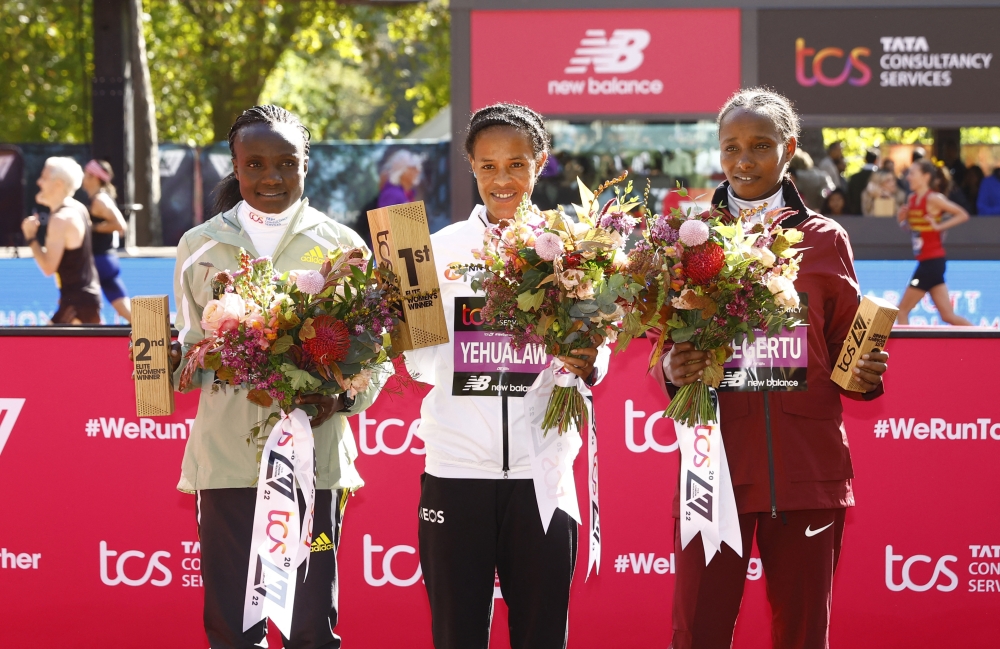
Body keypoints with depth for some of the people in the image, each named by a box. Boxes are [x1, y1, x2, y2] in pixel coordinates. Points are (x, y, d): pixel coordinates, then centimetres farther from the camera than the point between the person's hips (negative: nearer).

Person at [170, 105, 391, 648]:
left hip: (314, 455, -1)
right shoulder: (201, 246, 9)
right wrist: (172, 362, -7)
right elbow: (193, 348, 15)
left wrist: (343, 397, -11)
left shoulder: (342, 246, 6)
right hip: (227, 456, 1)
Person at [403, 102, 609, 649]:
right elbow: (421, 363, 9)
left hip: (541, 466, 0)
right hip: (455, 466, 0)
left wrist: (587, 366, -14)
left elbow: (595, 356, 7)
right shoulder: (443, 246, 7)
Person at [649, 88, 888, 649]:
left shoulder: (825, 241, 9)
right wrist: (673, 370, -12)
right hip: (716, 460, -1)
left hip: (808, 468, 1)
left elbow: (845, 351, 14)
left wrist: (867, 375, -8)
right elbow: (661, 347, 10)